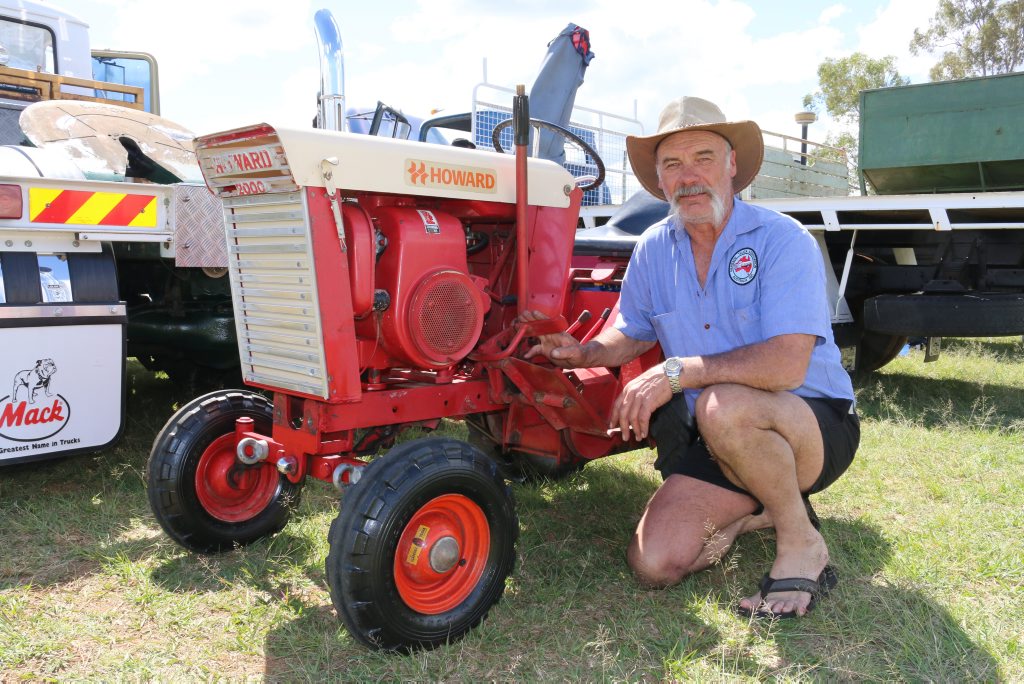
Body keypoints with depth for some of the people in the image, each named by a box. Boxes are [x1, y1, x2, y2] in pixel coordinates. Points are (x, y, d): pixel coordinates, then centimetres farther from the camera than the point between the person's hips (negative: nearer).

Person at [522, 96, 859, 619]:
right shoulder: (653, 249, 2)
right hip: (721, 444, 5)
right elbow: (632, 335, 16)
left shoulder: (782, 240, -16)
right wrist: (585, 352, -5)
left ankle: (802, 543, -12)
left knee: (723, 405, -39)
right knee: (654, 563, -10)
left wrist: (678, 372, -31)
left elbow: (785, 364, -28)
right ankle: (754, 507, 17)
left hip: (818, 428, -5)